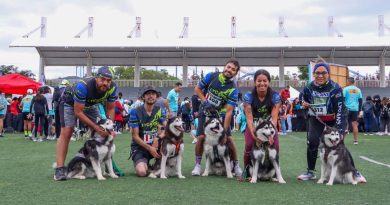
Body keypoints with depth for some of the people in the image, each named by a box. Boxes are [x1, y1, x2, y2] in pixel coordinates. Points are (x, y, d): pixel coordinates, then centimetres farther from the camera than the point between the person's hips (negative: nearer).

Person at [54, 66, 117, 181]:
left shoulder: (112, 88, -25)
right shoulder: (83, 86, -41)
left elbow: (110, 109, -10)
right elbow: (78, 112, -34)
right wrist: (96, 128, -36)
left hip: (90, 104, 5)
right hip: (70, 102, -5)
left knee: (102, 134, -3)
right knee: (66, 133, -18)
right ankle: (59, 169, -18)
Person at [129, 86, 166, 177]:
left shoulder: (160, 111, 1)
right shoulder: (135, 112, -10)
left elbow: (162, 131, -3)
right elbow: (135, 136, -12)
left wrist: (158, 138, -26)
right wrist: (149, 148, -21)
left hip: (155, 145, 4)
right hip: (139, 146, -4)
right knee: (142, 172, -29)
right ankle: (141, 163, 10)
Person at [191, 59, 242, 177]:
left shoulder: (233, 89, -17)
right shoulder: (211, 76, -13)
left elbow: (229, 111, -22)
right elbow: (197, 89, 0)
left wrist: (224, 131, -26)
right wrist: (205, 101, -15)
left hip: (221, 114, 0)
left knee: (229, 138, -9)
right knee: (201, 137, -11)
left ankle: (236, 165, 8)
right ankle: (197, 165, 5)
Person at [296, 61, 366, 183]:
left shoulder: (335, 88, -21)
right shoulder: (309, 88, -9)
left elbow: (340, 109, -22)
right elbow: (304, 99, 15)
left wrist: (339, 129, -28)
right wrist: (304, 104, -11)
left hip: (334, 120, -3)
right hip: (316, 120, 3)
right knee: (312, 143, -10)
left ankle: (354, 173, 4)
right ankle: (310, 172, 7)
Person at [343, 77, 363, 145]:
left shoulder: (345, 89, -2)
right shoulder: (358, 90, 11)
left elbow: (342, 99, -6)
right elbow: (360, 100, 12)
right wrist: (359, 110, 17)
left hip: (347, 109, -3)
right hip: (355, 109, 3)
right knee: (354, 124, 4)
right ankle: (355, 140, 4)